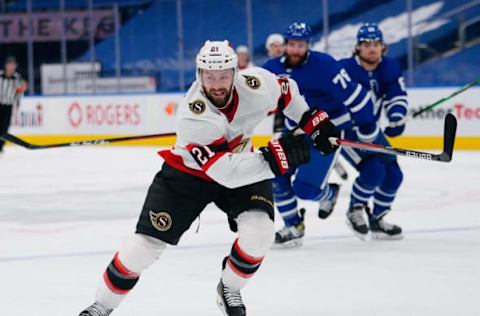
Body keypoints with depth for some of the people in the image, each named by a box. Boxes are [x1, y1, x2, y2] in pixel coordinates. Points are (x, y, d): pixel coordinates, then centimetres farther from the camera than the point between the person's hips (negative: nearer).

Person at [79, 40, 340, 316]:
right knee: (147, 243, -7)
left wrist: (314, 121, 0)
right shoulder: (192, 115, -36)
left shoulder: (256, 83, -25)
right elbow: (225, 171, -40)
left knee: (259, 232, -22)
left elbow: (287, 91, 2)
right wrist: (275, 158, -46)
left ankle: (229, 290, 7)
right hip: (188, 172, -3)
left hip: (244, 166, 3)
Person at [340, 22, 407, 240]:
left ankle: (377, 220, 23)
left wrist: (396, 118, -28)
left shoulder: (390, 69, -4)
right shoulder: (345, 69, -22)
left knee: (393, 174, 4)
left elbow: (397, 96, -8)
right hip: (343, 130, -7)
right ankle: (355, 210, 2)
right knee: (374, 170, -23)